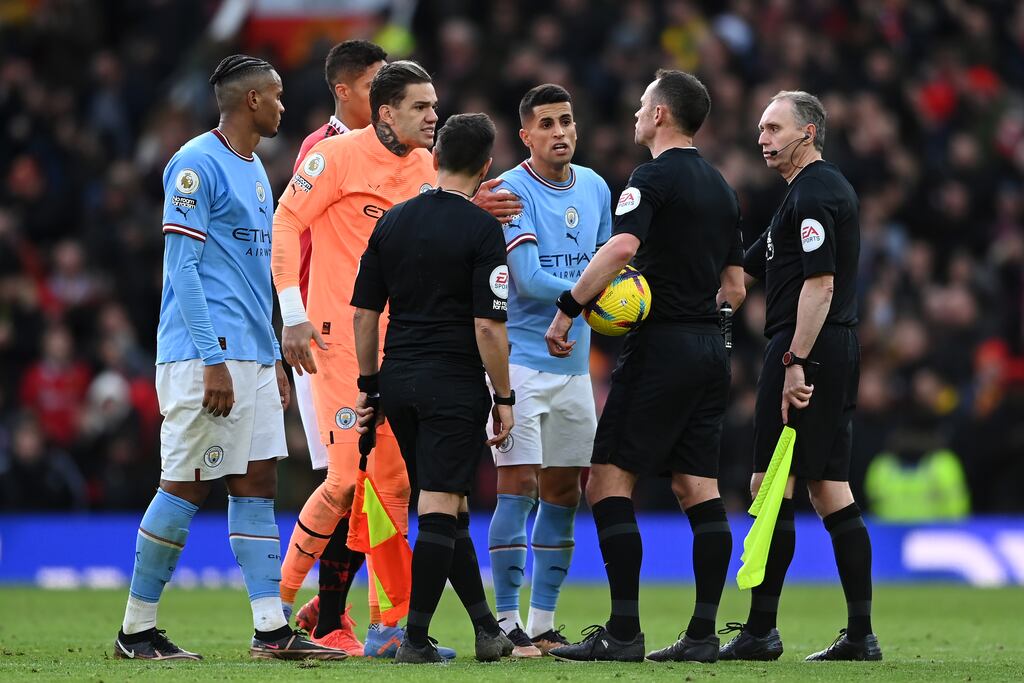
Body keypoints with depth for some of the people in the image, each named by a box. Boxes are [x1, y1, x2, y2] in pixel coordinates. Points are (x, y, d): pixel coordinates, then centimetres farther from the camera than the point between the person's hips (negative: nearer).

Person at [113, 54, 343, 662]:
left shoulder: (255, 171, 18)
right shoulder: (197, 165, -10)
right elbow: (182, 266, -15)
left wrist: (275, 359, 20)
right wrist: (212, 360, -20)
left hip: (253, 358, 9)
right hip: (205, 355, -9)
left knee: (257, 485, 4)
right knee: (186, 489, -6)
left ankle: (272, 629, 2)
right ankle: (137, 630, 2)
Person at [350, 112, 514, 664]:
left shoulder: (391, 221, 7)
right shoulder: (481, 229, -9)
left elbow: (364, 312, 9)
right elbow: (488, 325, -14)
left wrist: (368, 385, 16)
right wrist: (504, 399, -6)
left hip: (398, 381, 6)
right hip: (454, 385, -6)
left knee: (447, 507, 14)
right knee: (439, 510, -4)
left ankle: (487, 627, 21)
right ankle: (415, 638, -8)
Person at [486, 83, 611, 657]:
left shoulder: (595, 188, 10)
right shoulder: (511, 191, -11)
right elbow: (529, 278, -19)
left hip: (573, 363, 7)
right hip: (519, 359, -7)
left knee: (564, 492, 8)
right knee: (519, 485, -10)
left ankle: (543, 623, 15)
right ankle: (507, 622, -6)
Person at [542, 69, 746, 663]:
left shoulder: (655, 177, -9)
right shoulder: (721, 187, 16)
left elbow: (622, 247, -24)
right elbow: (735, 286, 20)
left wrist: (568, 309, -20)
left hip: (661, 348, -8)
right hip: (711, 351, 8)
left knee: (610, 481, -5)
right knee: (700, 488, 7)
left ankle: (624, 632, -11)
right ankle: (704, 633, 3)